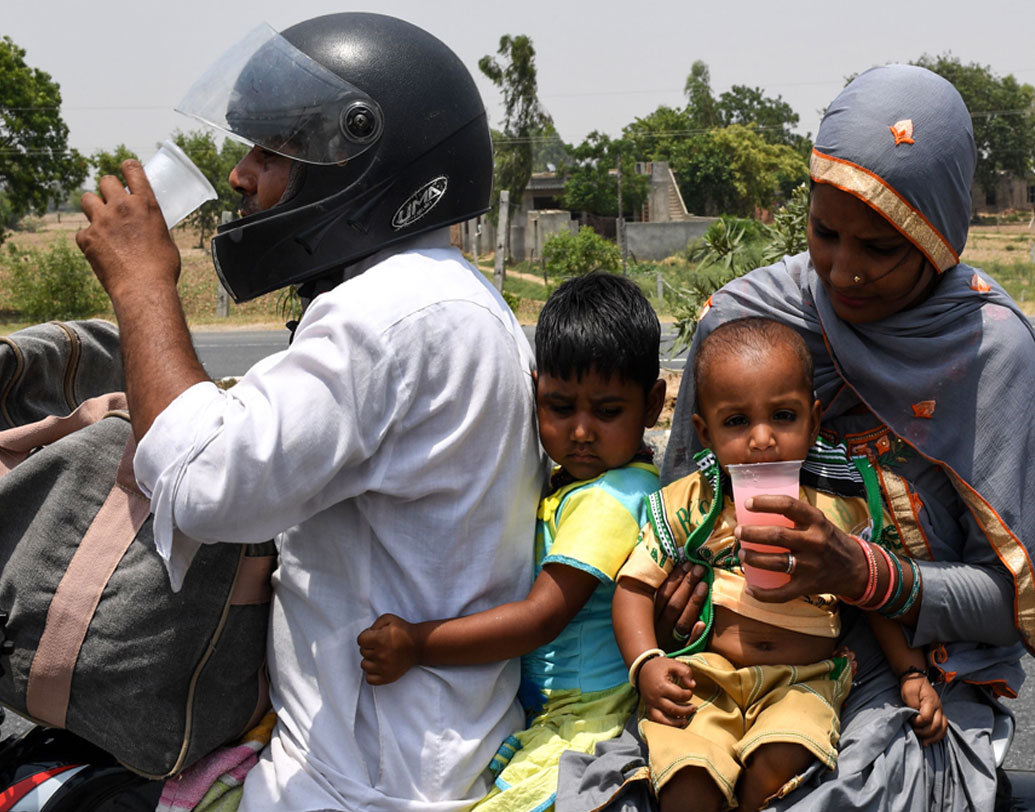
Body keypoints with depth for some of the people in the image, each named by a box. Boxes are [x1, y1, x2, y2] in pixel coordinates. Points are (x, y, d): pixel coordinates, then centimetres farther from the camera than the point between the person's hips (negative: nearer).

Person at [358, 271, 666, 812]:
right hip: (533, 704, 9)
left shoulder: (609, 500, -17)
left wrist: (415, 645, -23)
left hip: (583, 718, -9)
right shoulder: (564, 482, 12)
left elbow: (542, 617, -23)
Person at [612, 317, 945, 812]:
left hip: (804, 680, 1)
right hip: (703, 675, -1)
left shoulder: (844, 509, 5)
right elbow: (634, 585, 5)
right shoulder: (688, 503, 3)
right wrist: (645, 665, -9)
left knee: (779, 763, -28)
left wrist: (912, 674, 7)